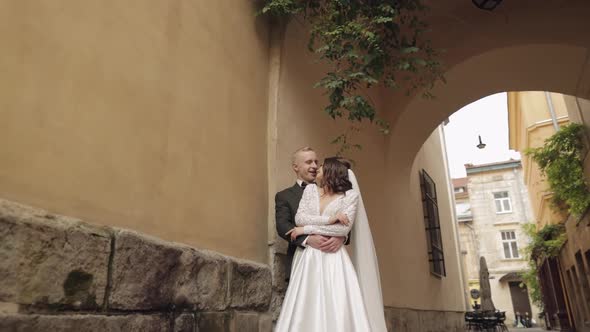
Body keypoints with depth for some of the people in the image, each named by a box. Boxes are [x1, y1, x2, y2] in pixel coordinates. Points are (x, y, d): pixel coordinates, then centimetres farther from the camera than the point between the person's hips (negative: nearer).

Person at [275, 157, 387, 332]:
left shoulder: (350, 195, 1)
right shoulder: (310, 189, 11)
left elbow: (343, 228, -12)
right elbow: (299, 218, -1)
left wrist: (306, 229, -10)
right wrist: (330, 219, -11)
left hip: (333, 259, -3)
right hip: (307, 258, 3)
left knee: (338, 310, -7)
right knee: (305, 309, 0)